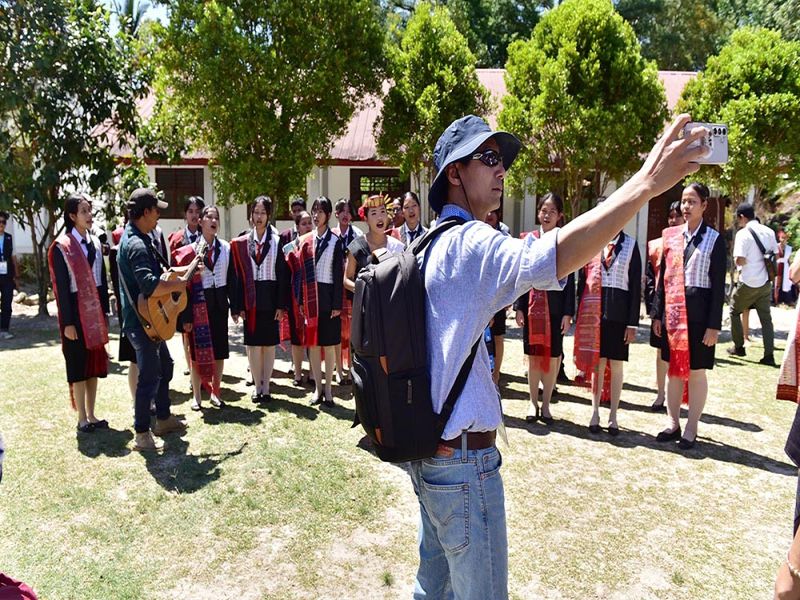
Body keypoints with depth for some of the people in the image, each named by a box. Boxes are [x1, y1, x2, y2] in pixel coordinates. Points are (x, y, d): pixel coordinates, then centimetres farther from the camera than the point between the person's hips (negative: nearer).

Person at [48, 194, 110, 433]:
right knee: (78, 365, 2)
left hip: (95, 310, 6)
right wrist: (67, 322, -14)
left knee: (95, 363, 10)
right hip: (76, 310, -6)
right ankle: (82, 418, 12)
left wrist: (105, 312, 9)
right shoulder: (62, 246, -8)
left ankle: (92, 415, 20)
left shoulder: (95, 243, 9)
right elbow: (61, 287, -11)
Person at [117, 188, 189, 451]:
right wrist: (177, 285, -19)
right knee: (150, 375, -3)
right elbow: (150, 286, -35)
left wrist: (187, 269, 16)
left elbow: (157, 270, 22)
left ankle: (163, 419, 34)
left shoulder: (141, 238, 10)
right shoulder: (136, 245, -23)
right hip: (141, 321, -11)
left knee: (164, 366, 20)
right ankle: (141, 434, 9)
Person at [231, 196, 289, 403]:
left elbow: (283, 274, -2)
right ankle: (257, 387, 14)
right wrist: (238, 305, -3)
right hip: (251, 298, 1)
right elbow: (238, 275, 3)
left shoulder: (277, 241, 0)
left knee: (269, 344, 4)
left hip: (270, 298, -1)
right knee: (253, 344, 3)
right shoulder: (242, 243, 5)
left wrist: (281, 305, -7)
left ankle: (266, 387, 13)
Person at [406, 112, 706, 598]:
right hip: (464, 457, -10)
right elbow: (550, 256, -38)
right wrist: (648, 182, -37)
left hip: (426, 447, 10)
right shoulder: (468, 243, -19)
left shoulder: (430, 246, 12)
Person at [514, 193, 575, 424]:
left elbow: (570, 279, -1)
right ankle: (533, 402, 21)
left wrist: (568, 312, -6)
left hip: (555, 305, -1)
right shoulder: (527, 240, 5)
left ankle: (546, 404, 18)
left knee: (553, 355, 5)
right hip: (532, 304, 1)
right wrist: (519, 307, -1)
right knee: (533, 354, 8)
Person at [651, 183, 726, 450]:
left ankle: (691, 429, 18)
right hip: (672, 311, 4)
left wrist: (714, 325, -10)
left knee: (697, 372, 6)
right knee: (674, 369, 12)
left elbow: (718, 285, -5)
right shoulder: (670, 235, 7)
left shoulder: (714, 239, -3)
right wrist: (657, 314, 7)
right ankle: (673, 424, 24)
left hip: (698, 312, -3)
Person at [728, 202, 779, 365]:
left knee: (734, 312, 14)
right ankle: (769, 355, 5)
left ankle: (738, 347, 20)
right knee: (766, 318, 9)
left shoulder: (743, 233, -14)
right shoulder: (769, 231, 6)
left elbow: (739, 260, -20)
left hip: (748, 283, -6)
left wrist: (747, 261, 1)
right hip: (765, 282, 6)